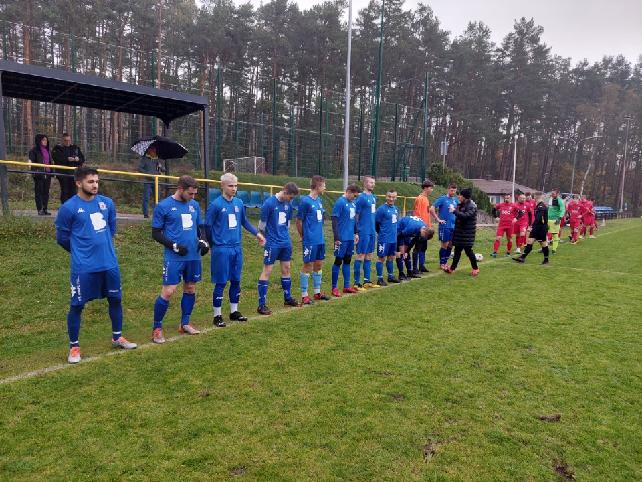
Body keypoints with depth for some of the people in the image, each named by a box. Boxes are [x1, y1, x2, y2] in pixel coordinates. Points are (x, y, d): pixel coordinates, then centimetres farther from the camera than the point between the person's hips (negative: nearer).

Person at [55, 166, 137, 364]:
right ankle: (74, 346, 19)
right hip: (83, 267, -5)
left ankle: (117, 338, 31)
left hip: (110, 263, 5)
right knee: (77, 305, 3)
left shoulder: (107, 203, 5)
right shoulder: (69, 208, -8)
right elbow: (62, 237, 1)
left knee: (116, 299, 13)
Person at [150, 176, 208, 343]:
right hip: (174, 258, -6)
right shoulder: (163, 206, -7)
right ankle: (157, 328, 9)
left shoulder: (194, 205, 9)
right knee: (168, 291, -7)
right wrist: (174, 246, -15)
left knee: (190, 288, 12)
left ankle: (185, 323, 28)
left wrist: (203, 241, -1)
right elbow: (156, 233, -4)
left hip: (194, 256, 6)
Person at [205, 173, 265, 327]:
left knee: (236, 281, 13)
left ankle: (234, 311, 26)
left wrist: (257, 233, 11)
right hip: (222, 249, -6)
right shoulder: (215, 204, -11)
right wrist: (213, 244, 3)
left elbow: (245, 221, 19)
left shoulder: (239, 203, 5)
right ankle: (217, 316, 12)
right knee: (221, 283, 0)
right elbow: (207, 226, -5)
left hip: (237, 248, 6)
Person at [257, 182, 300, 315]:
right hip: (272, 243, -6)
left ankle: (288, 298, 30)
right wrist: (267, 238, 2)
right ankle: (261, 305, 1)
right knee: (267, 271, -4)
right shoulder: (269, 203, -15)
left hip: (286, 243, 7)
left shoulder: (288, 204, 4)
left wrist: (285, 235, 16)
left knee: (286, 269, 15)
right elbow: (262, 225, -9)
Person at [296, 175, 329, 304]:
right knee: (308, 266, -1)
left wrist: (319, 233, 13)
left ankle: (317, 292, 26)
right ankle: (304, 295, 8)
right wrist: (303, 236, 1)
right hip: (310, 241, -8)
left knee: (319, 265, 14)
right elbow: (299, 221, -8)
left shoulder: (319, 200, 10)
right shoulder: (305, 201, -13)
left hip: (320, 240, 8)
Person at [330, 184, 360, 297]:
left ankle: (346, 286, 22)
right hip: (342, 238, -8)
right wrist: (336, 238, -18)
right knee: (338, 261, -1)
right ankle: (334, 288, 7)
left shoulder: (353, 203, 12)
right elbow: (334, 221, -15)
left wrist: (356, 233, 17)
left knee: (347, 261, 13)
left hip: (350, 238, 8)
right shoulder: (340, 202, -12)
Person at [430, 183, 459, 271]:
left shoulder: (455, 200, 9)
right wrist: (438, 219, -13)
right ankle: (441, 263, 11)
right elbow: (432, 209, -14)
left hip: (453, 226, 6)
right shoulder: (442, 199, -9)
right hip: (445, 226, -6)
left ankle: (445, 262, 23)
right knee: (445, 244, -1)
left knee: (450, 244, 10)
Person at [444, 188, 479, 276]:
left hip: (467, 233, -8)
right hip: (460, 232, 8)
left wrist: (455, 211, -23)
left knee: (468, 250, -1)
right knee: (457, 250, 11)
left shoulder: (471, 206, -15)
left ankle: (475, 268, 14)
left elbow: (465, 216, -29)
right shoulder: (461, 204, 10)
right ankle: (452, 268, 17)